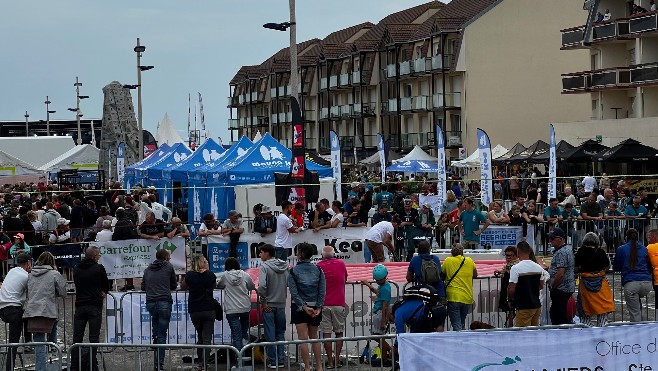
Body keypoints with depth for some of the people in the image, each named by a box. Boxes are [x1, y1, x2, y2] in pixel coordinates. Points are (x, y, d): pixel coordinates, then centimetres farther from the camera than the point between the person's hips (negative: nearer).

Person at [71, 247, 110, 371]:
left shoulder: (76, 269, 7)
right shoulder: (99, 268, -6)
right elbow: (106, 287, 2)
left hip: (79, 306, 4)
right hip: (95, 307, -4)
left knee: (77, 338, 7)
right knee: (93, 337, -1)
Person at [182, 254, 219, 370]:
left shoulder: (189, 275, -6)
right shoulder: (210, 275, -5)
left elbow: (182, 287, 11)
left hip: (194, 311, 1)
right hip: (209, 310, -1)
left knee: (200, 337, 19)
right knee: (207, 338, 0)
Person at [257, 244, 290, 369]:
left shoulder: (264, 266, -13)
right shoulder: (284, 266, 4)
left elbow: (262, 286, -23)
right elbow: (288, 284, 7)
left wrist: (263, 301, -13)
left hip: (269, 305, -5)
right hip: (281, 304, 5)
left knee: (270, 334, 3)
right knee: (280, 333, 13)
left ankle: (272, 361, 6)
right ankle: (281, 360, 13)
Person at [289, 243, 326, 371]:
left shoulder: (293, 271, -6)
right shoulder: (318, 270, 1)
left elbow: (294, 292, -12)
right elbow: (322, 291, -4)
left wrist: (304, 307, -13)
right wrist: (318, 307, -5)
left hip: (299, 307, -3)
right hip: (315, 306, 3)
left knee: (303, 338, -1)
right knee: (314, 337, 15)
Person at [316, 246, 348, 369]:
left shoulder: (319, 266, -3)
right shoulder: (341, 264, 3)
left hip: (324, 304, -1)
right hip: (339, 303, 1)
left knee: (326, 333, 1)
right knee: (339, 332, 10)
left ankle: (330, 361, 0)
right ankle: (337, 359, 9)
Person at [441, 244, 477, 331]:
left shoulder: (448, 261, -1)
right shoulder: (470, 261, 8)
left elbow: (442, 276, 9)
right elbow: (475, 275, 23)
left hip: (453, 297, -4)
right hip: (467, 298, 4)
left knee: (457, 326, -6)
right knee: (462, 324, 19)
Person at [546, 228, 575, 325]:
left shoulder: (561, 253, -19)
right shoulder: (568, 249, 14)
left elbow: (560, 274, -25)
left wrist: (552, 287, -14)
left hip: (560, 290, -11)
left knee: (561, 317, -7)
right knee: (554, 313, 17)